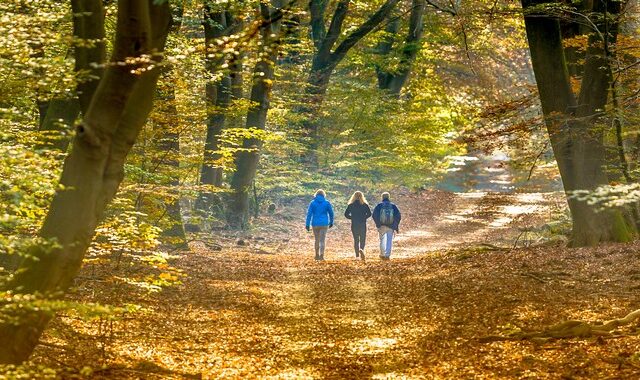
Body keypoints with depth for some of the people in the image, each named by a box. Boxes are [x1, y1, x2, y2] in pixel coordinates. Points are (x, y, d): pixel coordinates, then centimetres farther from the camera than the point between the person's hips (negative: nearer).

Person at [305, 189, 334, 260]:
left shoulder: (312, 203, 1)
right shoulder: (327, 203, 0)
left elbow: (309, 214, -3)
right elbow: (331, 213, 6)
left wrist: (308, 224, -1)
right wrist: (331, 222, 20)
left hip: (315, 224, 1)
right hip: (324, 224, -1)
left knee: (317, 240, 15)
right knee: (322, 240, -2)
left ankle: (317, 255, 22)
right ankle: (321, 255, -15)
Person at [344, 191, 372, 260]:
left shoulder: (351, 205, 1)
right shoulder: (365, 205, -1)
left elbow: (346, 214, -1)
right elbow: (369, 214, -7)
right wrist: (364, 217, 9)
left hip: (354, 225, 1)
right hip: (363, 225, -1)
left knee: (356, 239, 9)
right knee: (363, 239, 5)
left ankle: (357, 255, 4)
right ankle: (361, 249, -25)